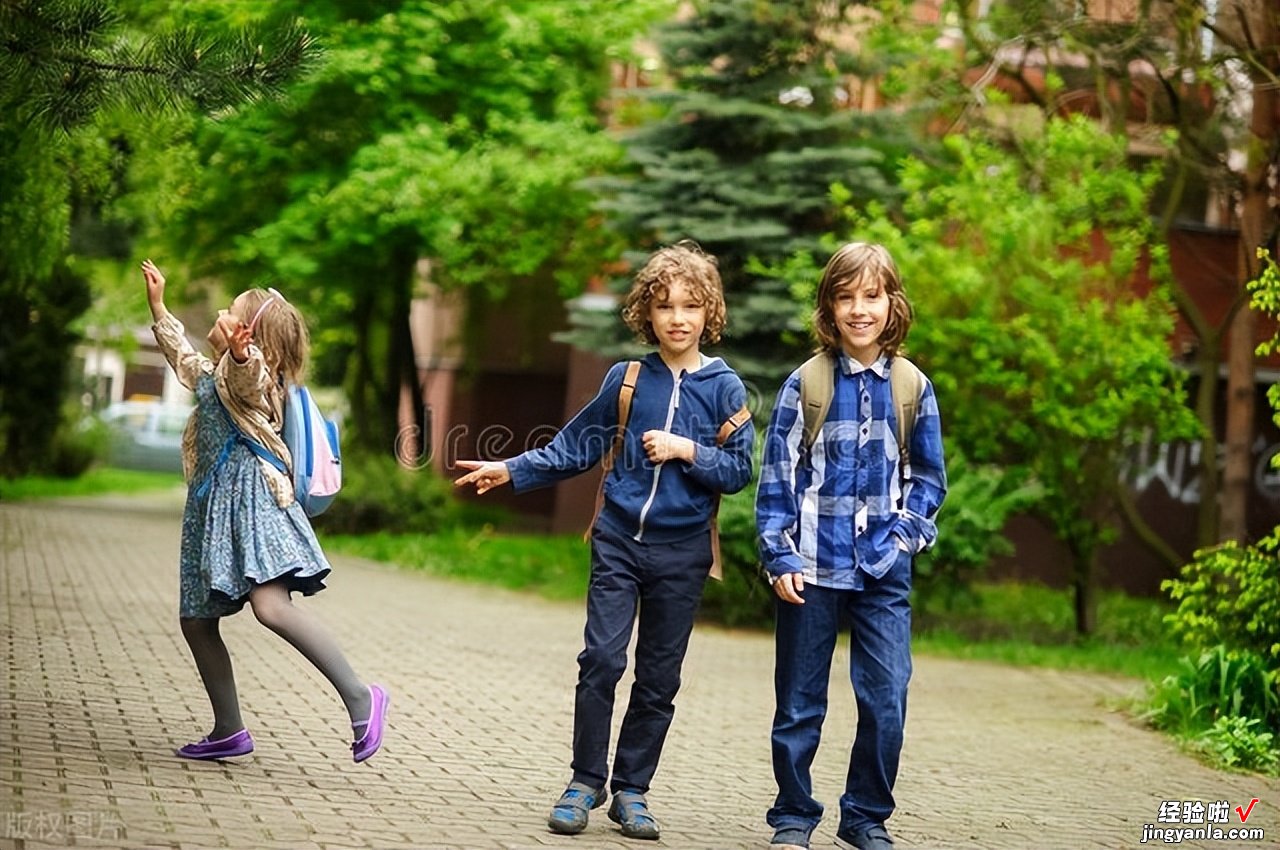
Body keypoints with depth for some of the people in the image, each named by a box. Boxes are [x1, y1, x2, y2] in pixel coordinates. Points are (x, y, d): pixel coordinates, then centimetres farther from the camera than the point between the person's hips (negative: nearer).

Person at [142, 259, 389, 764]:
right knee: (195, 621, 9)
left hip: (249, 500, -10)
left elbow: (249, 377, -33)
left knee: (271, 606, -26)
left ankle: (359, 696, -23)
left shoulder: (247, 376, -7)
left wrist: (242, 354, -55)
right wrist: (157, 304, 47)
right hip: (210, 508, 10)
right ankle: (229, 731, 18)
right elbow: (179, 350, 44)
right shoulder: (210, 376, 22)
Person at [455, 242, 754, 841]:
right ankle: (585, 782, 5)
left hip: (682, 551, 0)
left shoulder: (723, 387, -1)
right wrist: (512, 470, 5)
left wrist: (687, 450, -15)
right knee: (601, 659, -8)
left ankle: (631, 789, 18)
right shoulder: (627, 380, 3)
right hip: (619, 540, 0)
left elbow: (738, 471, -2)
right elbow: (575, 447, 11)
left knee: (658, 678, 6)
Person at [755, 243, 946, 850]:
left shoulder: (914, 388, 4)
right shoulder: (805, 383, -2)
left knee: (887, 699, -2)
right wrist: (780, 557, -7)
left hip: (884, 571, 1)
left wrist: (906, 535, -2)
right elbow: (777, 475, -1)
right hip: (814, 568, -1)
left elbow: (929, 476, 12)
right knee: (800, 703, 7)